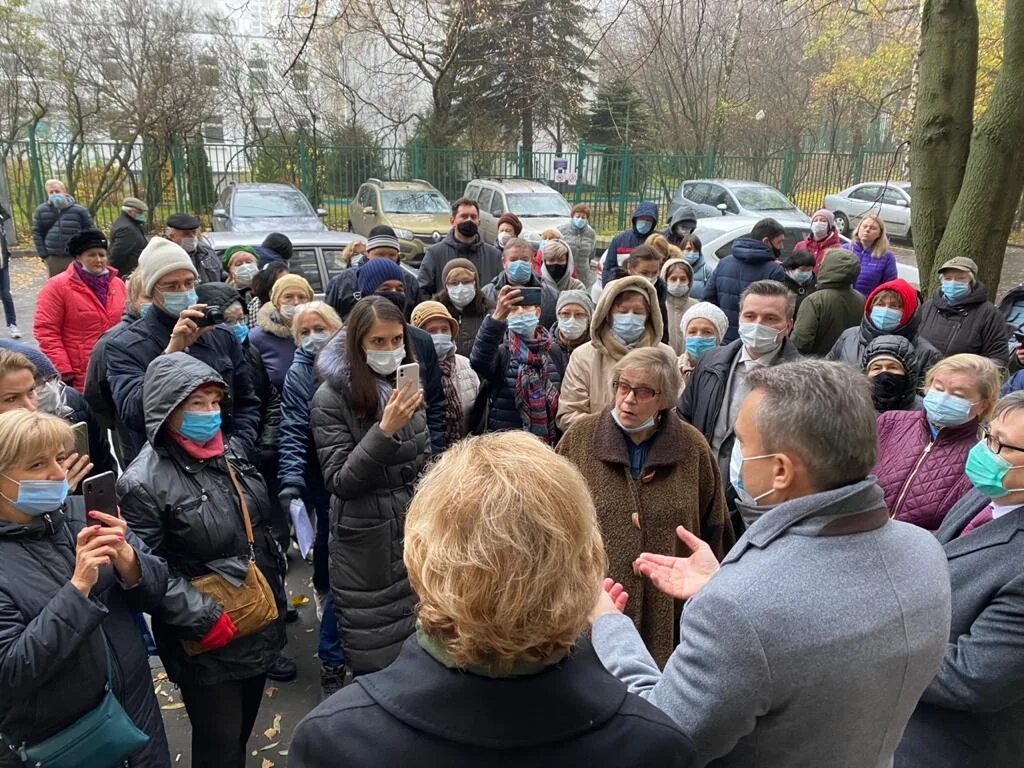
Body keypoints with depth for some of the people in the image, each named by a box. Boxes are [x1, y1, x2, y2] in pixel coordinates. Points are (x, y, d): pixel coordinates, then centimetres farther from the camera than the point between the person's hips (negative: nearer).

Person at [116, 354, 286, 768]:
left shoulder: (227, 455, 5)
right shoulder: (144, 482, -19)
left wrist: (276, 576, 14)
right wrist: (204, 618, -22)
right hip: (209, 644, -7)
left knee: (244, 729, 23)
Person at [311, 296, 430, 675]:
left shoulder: (407, 385, 4)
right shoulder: (332, 398, -13)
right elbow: (340, 482, -15)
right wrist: (385, 431, -26)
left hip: (415, 529, 5)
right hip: (367, 545, -5)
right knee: (376, 658, 6)